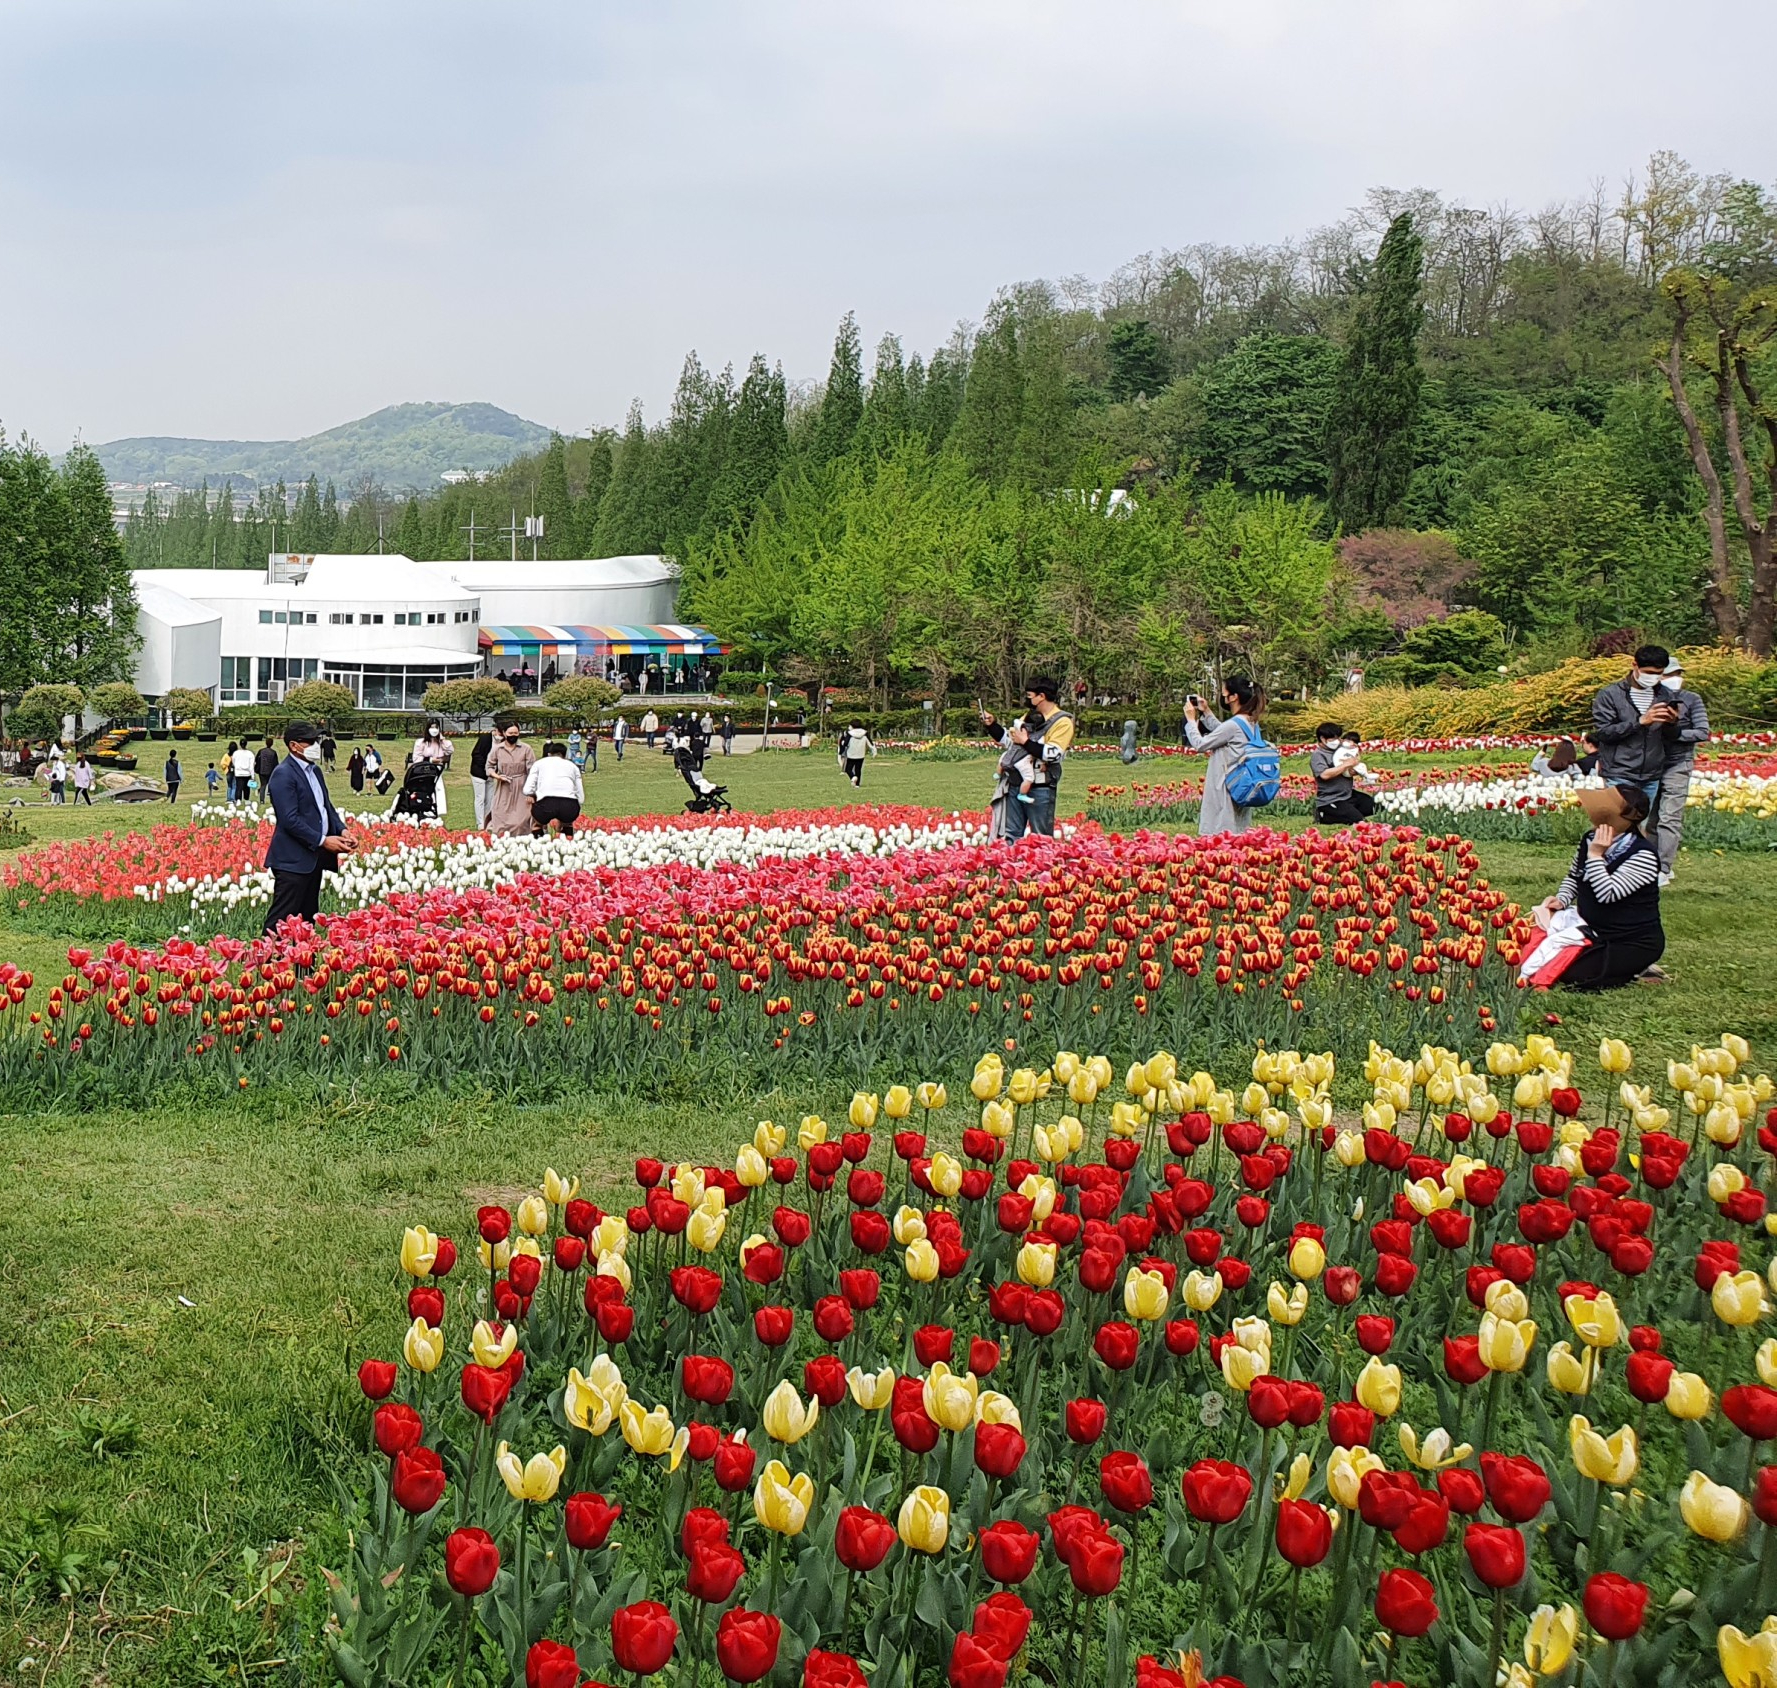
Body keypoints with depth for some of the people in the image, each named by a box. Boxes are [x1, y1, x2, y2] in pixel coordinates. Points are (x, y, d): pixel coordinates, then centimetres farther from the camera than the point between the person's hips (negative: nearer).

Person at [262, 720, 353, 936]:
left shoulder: (315, 770, 14)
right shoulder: (283, 774, -14)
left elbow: (326, 805, 20)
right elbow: (290, 819, -20)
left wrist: (341, 830, 1)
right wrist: (323, 841, -20)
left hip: (314, 857, 9)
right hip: (293, 860, -9)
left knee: (308, 917, 12)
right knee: (282, 920, -9)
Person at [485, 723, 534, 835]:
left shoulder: (526, 749, -5)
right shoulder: (497, 749, 2)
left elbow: (532, 772, -5)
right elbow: (490, 766, 13)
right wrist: (497, 776, -8)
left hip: (521, 789, -2)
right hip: (503, 788, 2)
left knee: (521, 820, -5)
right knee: (500, 818, 0)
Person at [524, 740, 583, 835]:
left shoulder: (539, 763, 23)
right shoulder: (572, 765, 27)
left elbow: (527, 790, 12)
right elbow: (581, 798, 19)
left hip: (546, 805, -1)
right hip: (570, 806, 1)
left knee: (537, 822, 33)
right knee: (567, 822, 37)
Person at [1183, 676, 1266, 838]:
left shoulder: (1233, 724, -20)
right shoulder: (1250, 722, 8)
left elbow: (1199, 744, -13)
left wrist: (1191, 720, 1)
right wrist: (1206, 712, 22)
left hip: (1226, 791, -9)